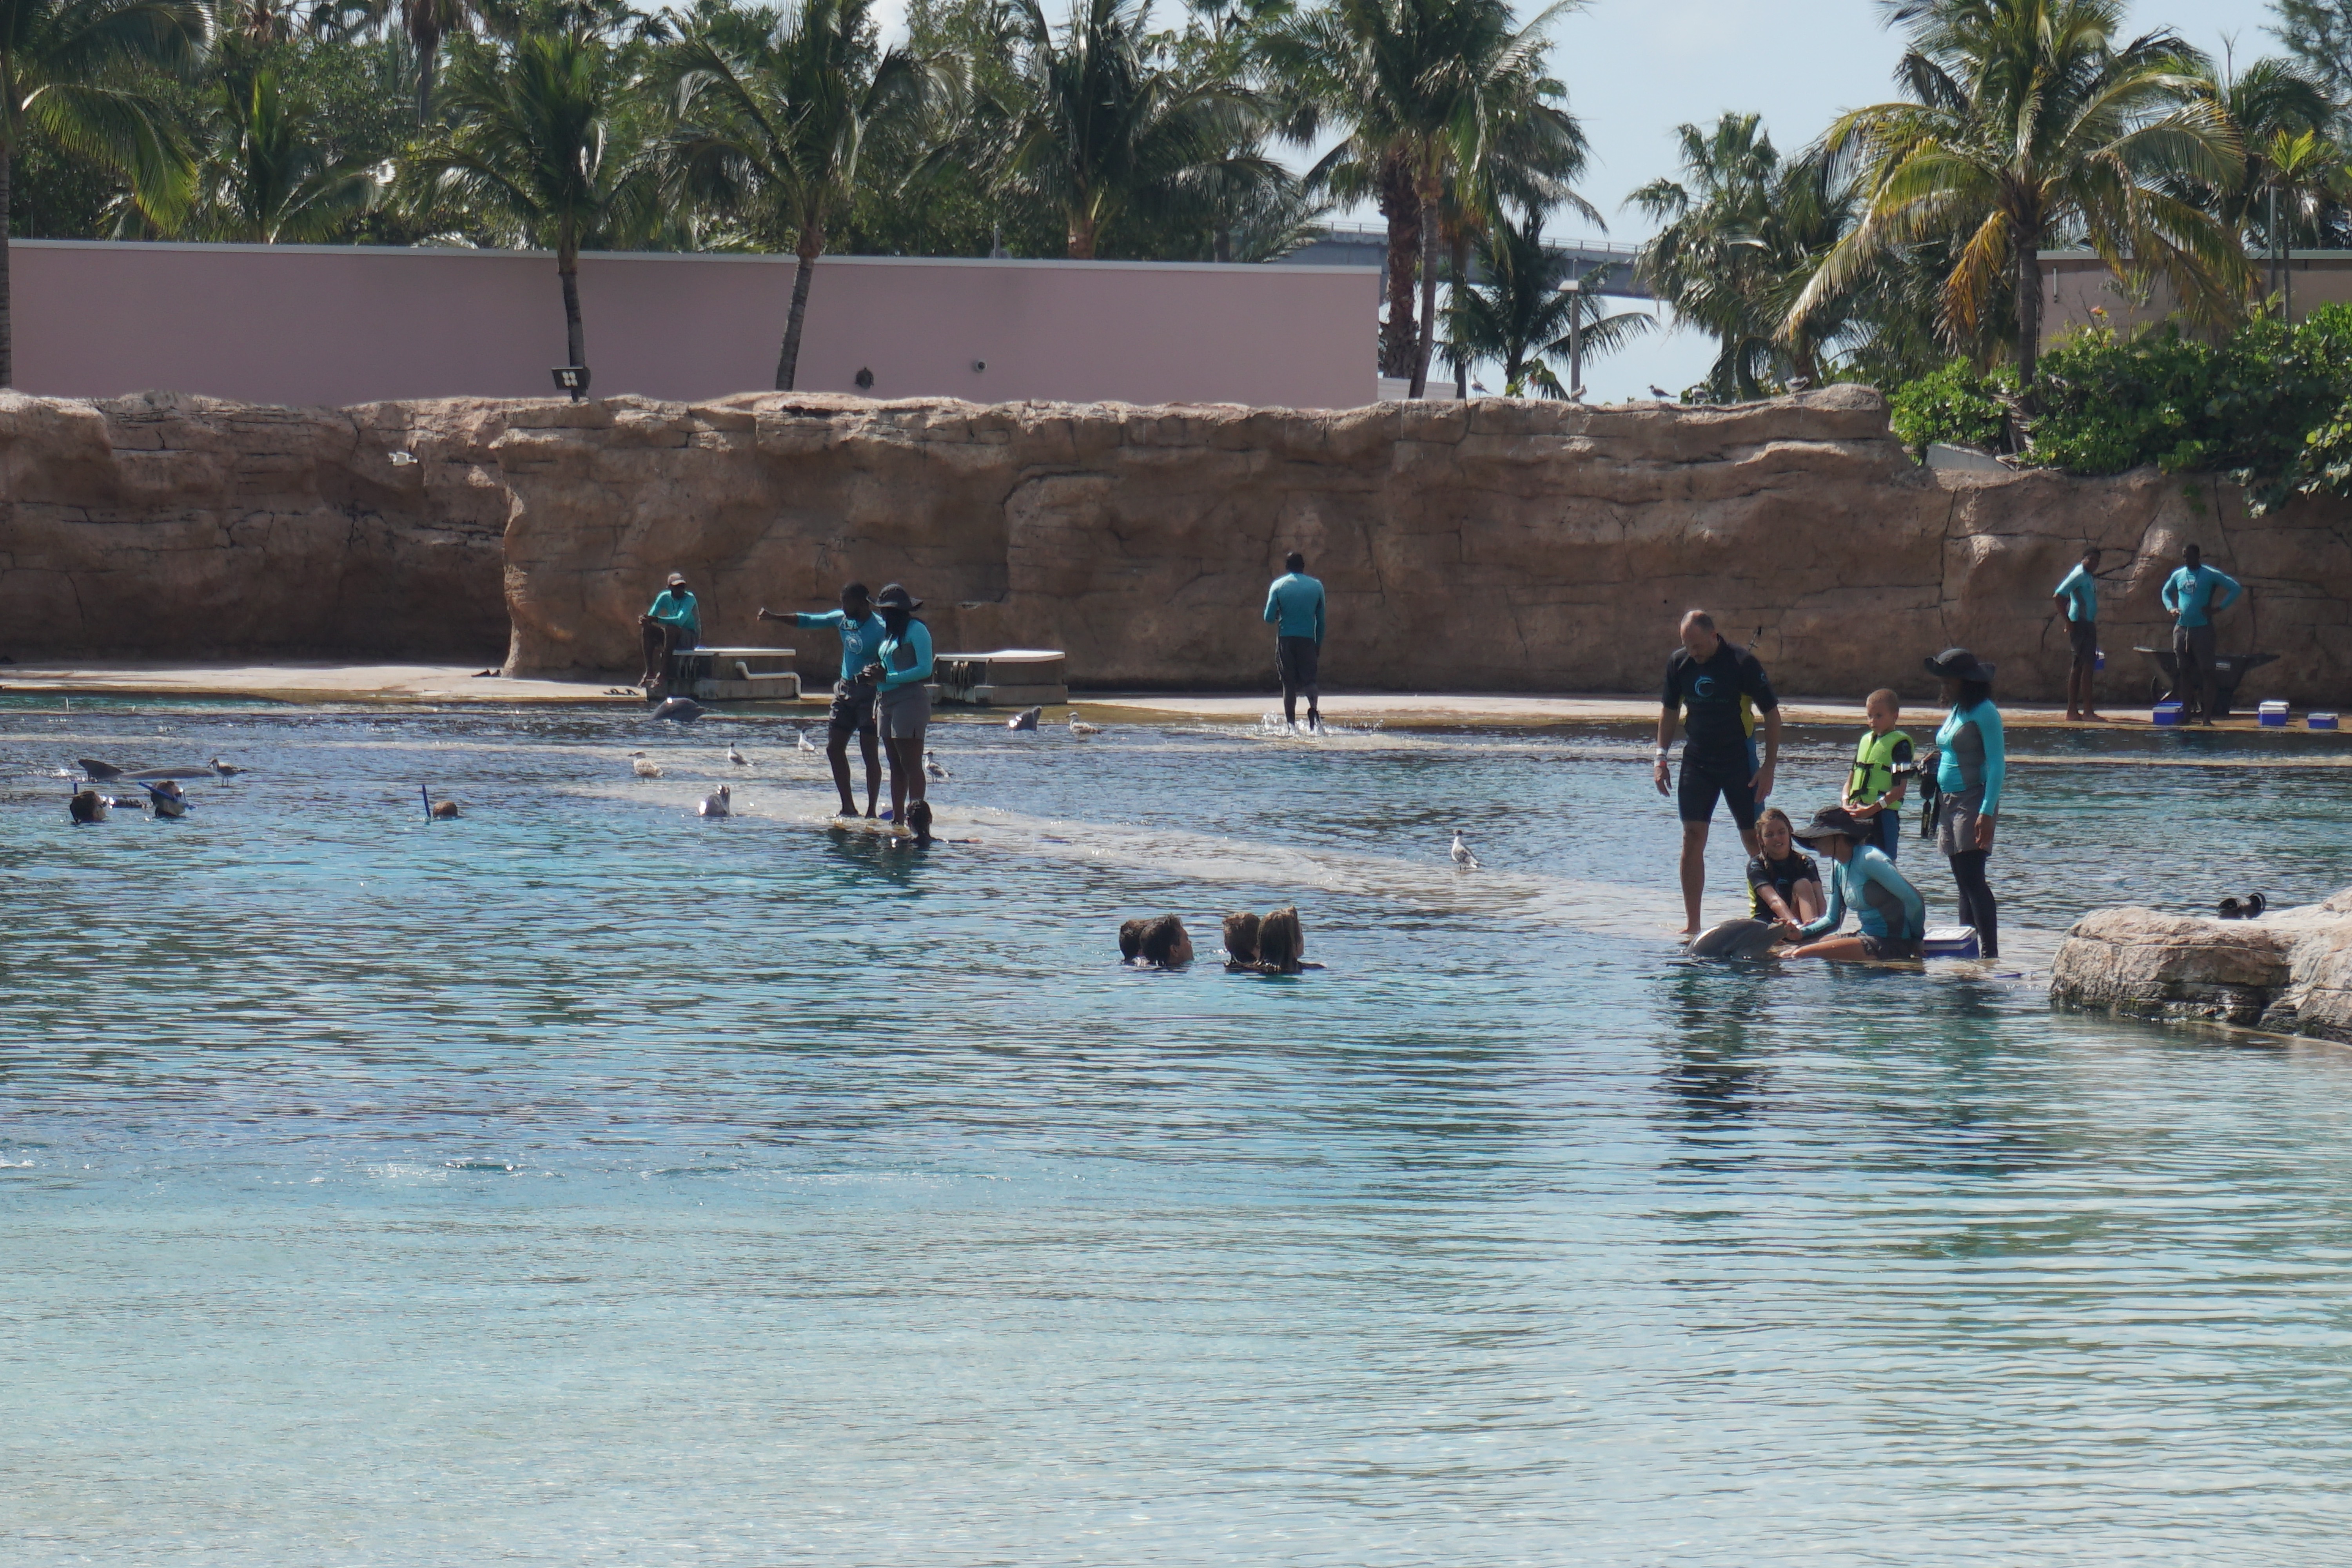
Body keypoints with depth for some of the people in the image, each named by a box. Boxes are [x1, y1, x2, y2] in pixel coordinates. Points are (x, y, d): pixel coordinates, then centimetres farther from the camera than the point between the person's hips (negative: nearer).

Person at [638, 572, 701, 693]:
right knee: (648, 630, -13)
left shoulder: (689, 598, -19)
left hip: (691, 639, -6)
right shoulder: (665, 597, -1)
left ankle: (664, 673, -33)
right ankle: (649, 671, -13)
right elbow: (652, 616, -2)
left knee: (671, 629, -35)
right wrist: (644, 620, -27)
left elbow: (680, 621, -32)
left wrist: (656, 619, -39)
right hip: (673, 637, 6)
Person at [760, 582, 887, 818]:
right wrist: (774, 617, 19)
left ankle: (871, 810, -3)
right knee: (834, 748, 5)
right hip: (845, 690, 8)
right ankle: (848, 806, 12)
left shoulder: (879, 628, -14)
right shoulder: (842, 620, 8)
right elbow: (808, 620, 19)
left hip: (868, 692, -8)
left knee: (869, 752, -7)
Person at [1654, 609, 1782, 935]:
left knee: (1755, 840, 1)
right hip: (1696, 761, 3)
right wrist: (1661, 758, 6)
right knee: (1693, 838, -4)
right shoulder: (1679, 663, 0)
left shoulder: (1742, 663, -13)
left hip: (1739, 761, -3)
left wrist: (1769, 768, -12)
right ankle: (1691, 924, -2)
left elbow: (1772, 715, -8)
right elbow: (1670, 710, 15)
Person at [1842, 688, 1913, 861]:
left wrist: (1872, 809, -19)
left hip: (1884, 815, -8)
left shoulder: (1900, 743, -6)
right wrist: (1846, 803, 1)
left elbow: (1900, 787, -13)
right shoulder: (1865, 740, 17)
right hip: (1858, 815, 8)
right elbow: (1852, 776, 20)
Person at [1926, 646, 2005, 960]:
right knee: (1964, 883, 9)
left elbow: (1997, 765, -16)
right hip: (1949, 802, 9)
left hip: (1973, 801, -9)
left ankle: (1990, 951, -17)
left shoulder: (1984, 713, -11)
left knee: (1972, 878, -15)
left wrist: (1987, 813, -23)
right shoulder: (1955, 712, 16)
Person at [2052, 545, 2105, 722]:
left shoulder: (2090, 577, 17)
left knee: (2078, 667, 10)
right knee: (2088, 665, -13)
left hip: (2088, 625, 10)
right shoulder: (2079, 575, -11)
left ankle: (2072, 710, 12)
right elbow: (2058, 596, -18)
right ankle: (2088, 711, -15)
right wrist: (2068, 621, -18)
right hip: (2080, 625, -10)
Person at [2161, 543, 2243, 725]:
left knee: (2206, 672, -7)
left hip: (2202, 629, -5)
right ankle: (2187, 714, 12)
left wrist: (2219, 608, -11)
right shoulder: (2178, 576, 12)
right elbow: (2166, 592, 30)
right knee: (2185, 672, 8)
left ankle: (2207, 715, -9)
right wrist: (2171, 608, 10)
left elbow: (2236, 588, -5)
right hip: (2181, 629, 5)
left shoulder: (2210, 575, -3)